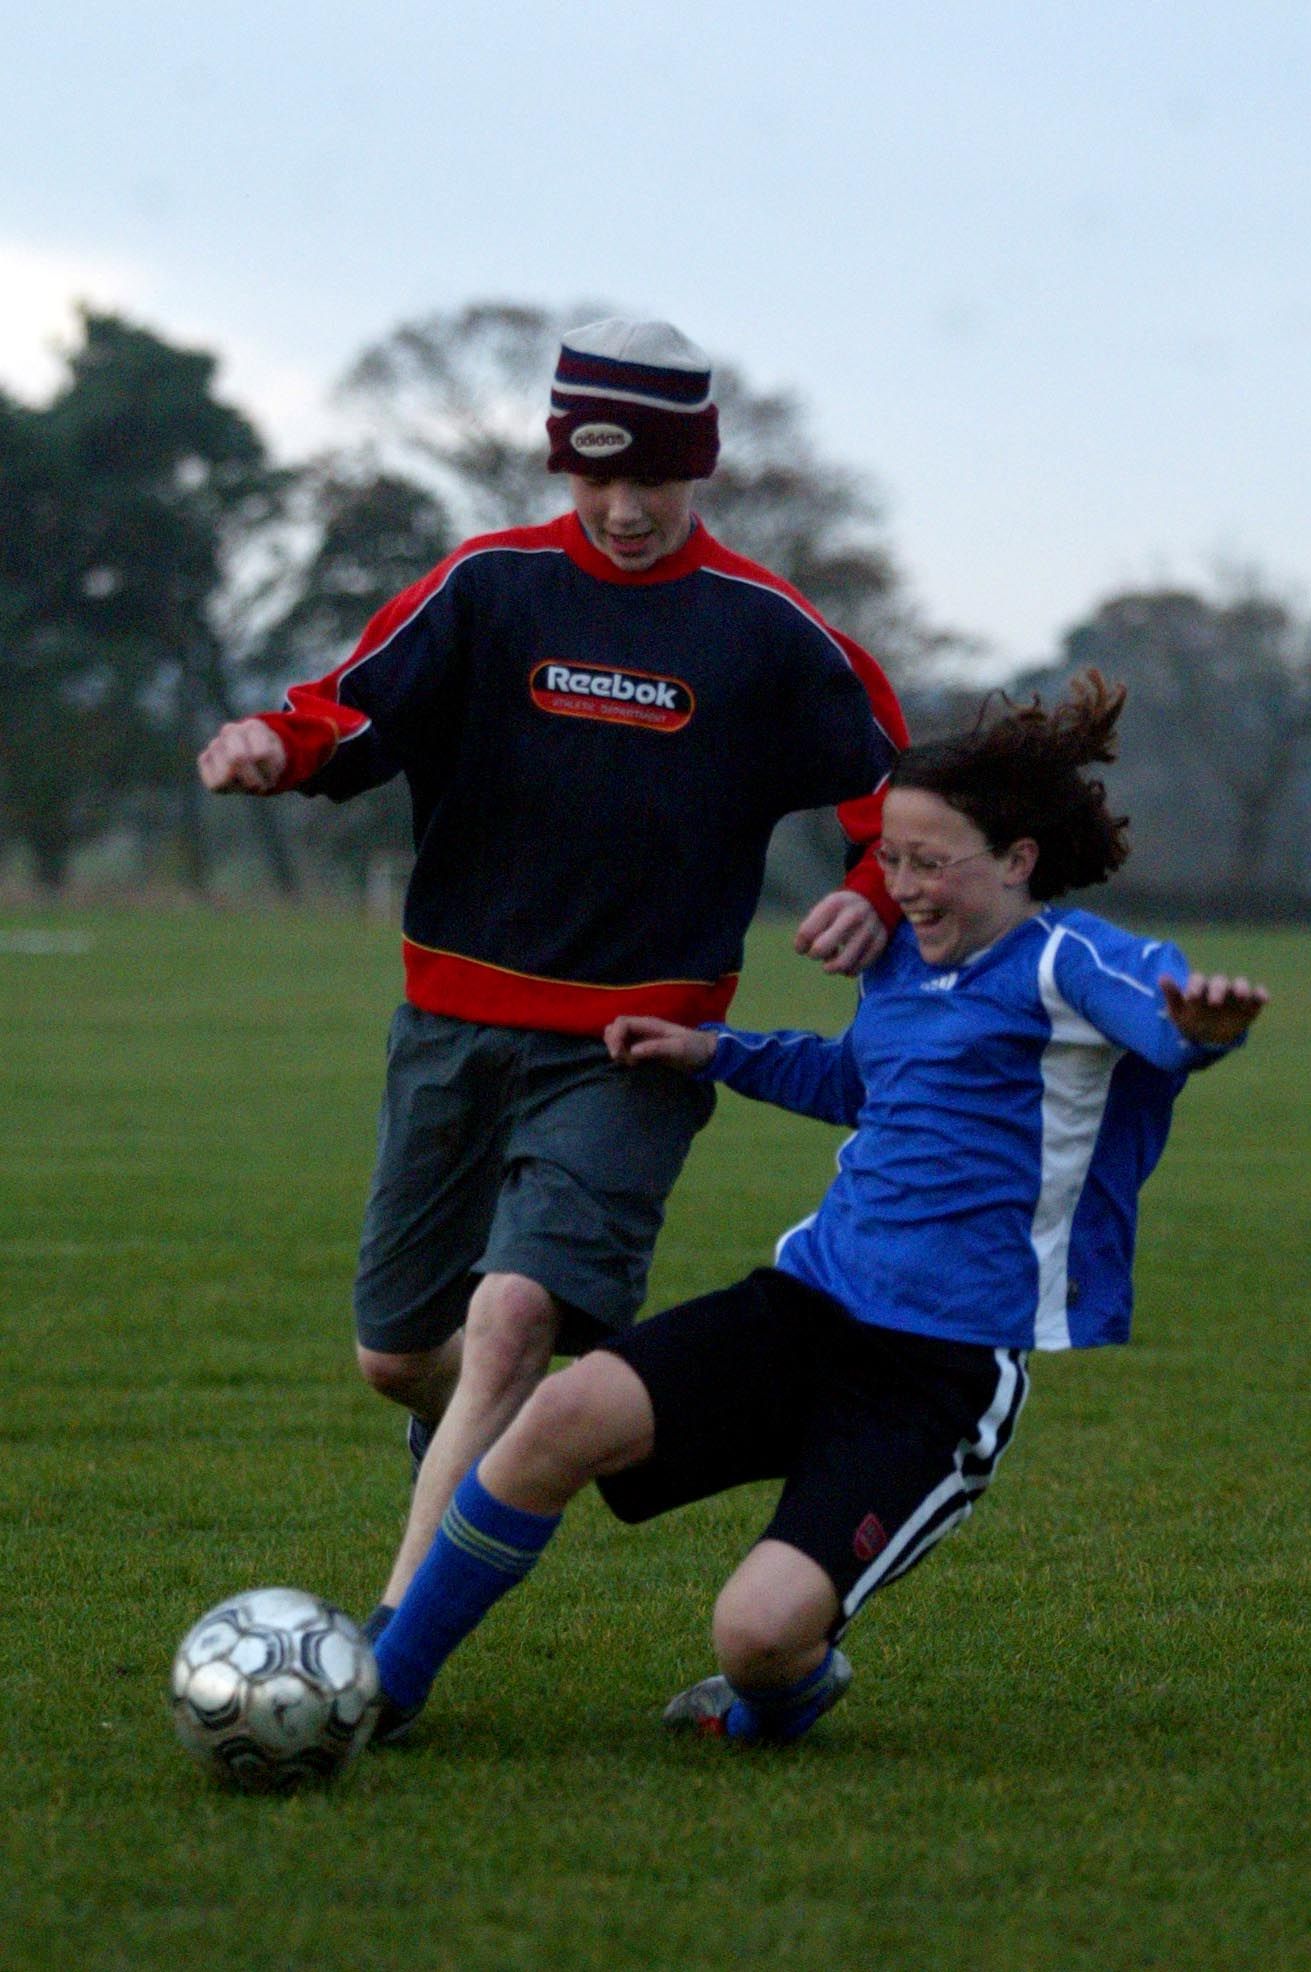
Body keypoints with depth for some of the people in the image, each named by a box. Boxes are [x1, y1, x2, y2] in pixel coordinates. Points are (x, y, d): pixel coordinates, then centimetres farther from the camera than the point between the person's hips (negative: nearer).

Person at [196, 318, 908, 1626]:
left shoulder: (764, 629, -1)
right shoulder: (491, 585, 2)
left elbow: (899, 792, 7)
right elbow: (352, 712, -6)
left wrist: (876, 897, -14)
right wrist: (277, 746, -29)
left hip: (634, 1045, -3)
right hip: (457, 1020, 3)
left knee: (515, 1313, -22)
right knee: (396, 1351, 10)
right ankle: (463, 1428, 48)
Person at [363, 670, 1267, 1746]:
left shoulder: (1065, 962, -9)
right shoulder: (902, 957, 15)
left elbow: (1169, 1015, -33)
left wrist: (1201, 1023, -56)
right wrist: (711, 1050, 32)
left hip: (945, 1374, -7)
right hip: (808, 1300, 7)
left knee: (762, 1627, -25)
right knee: (570, 1412, -20)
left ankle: (786, 1694, 16)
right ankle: (383, 1686, -3)